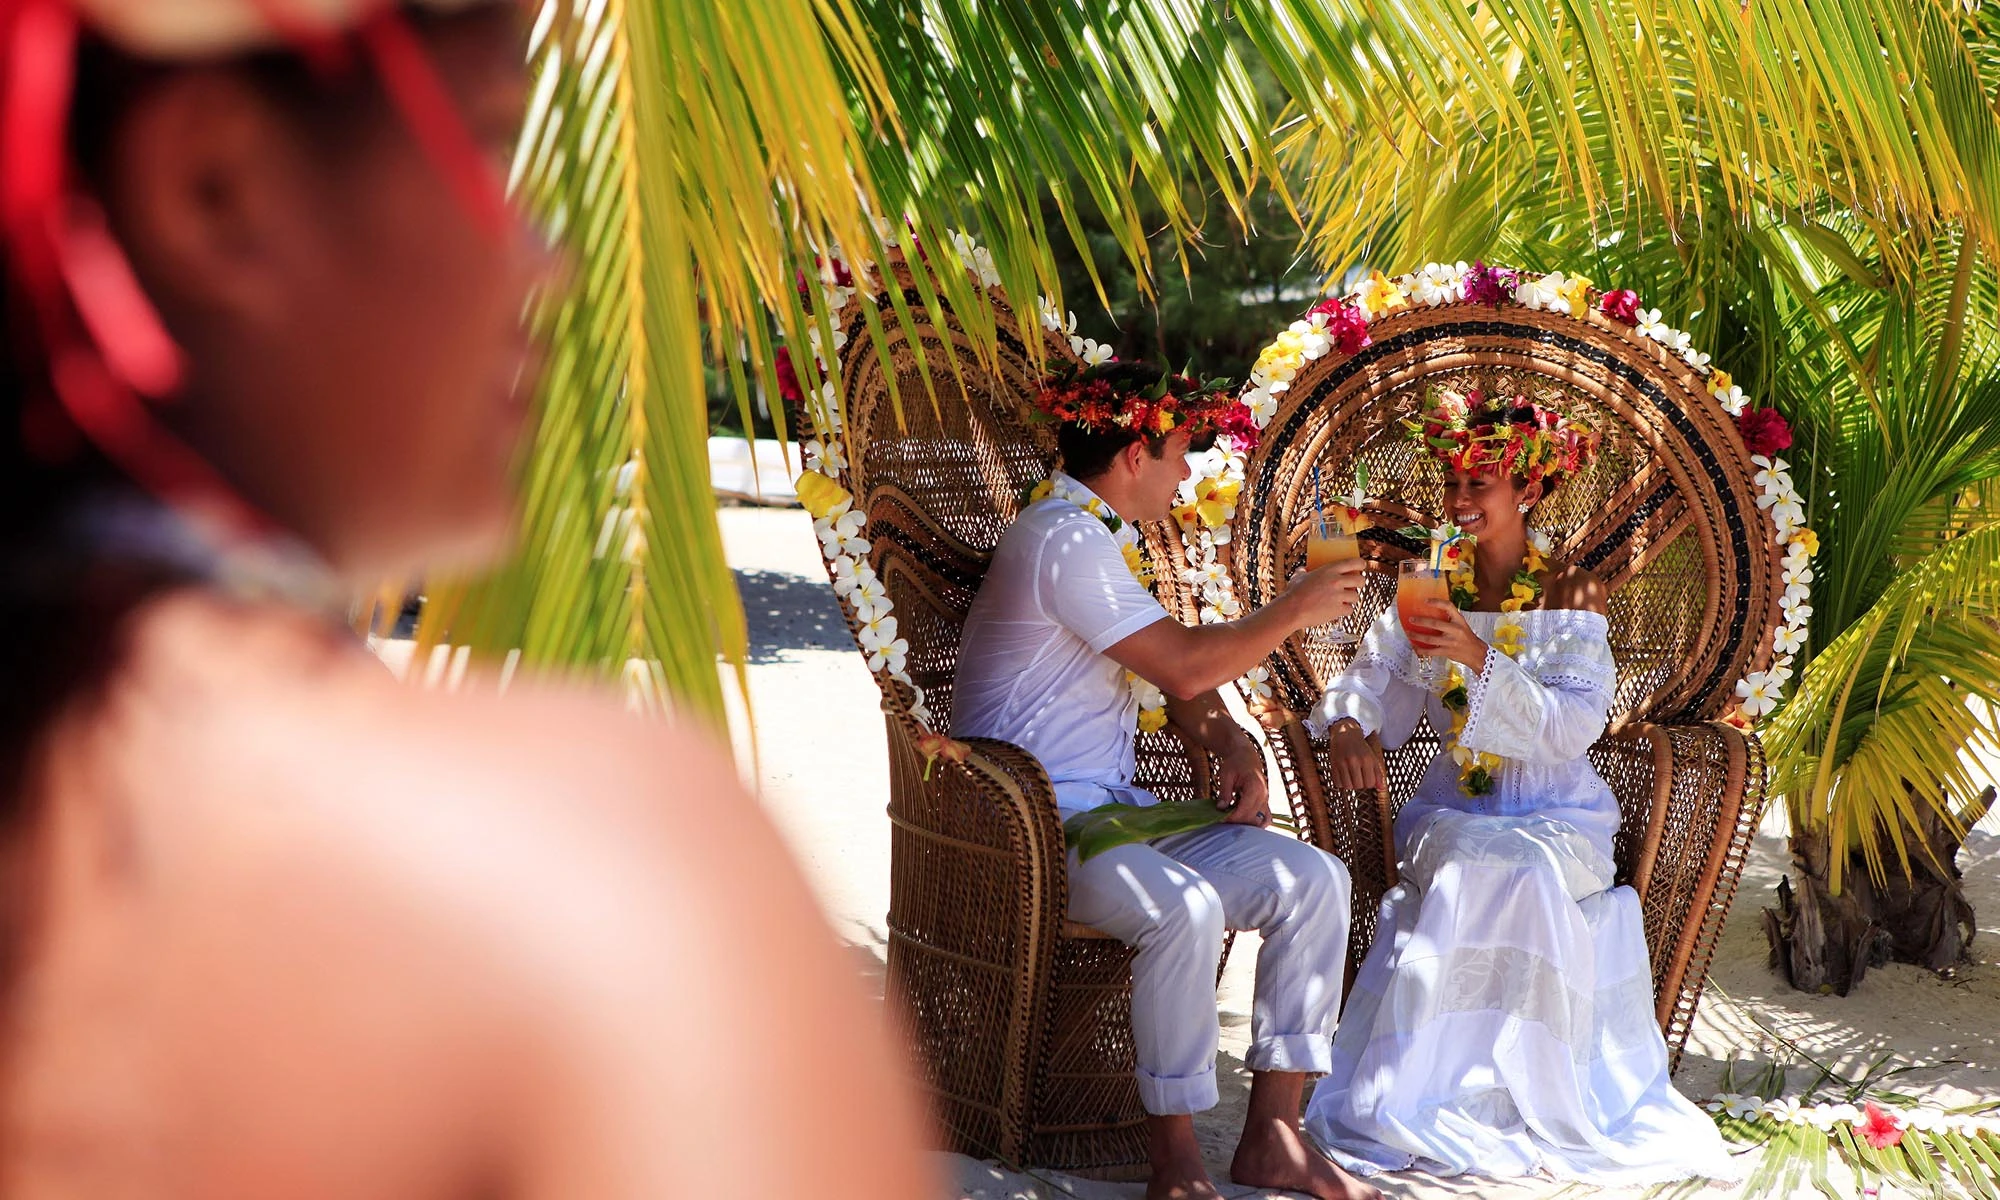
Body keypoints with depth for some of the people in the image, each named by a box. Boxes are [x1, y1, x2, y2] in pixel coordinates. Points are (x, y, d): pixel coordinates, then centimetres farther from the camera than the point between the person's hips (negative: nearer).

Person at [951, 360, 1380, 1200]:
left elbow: (1178, 667, 23)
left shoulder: (1103, 535, 18)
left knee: (1314, 880, -2)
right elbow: (1183, 666, -21)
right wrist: (1295, 611, -8)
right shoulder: (1064, 539, -15)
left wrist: (1231, 746, 4)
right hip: (1035, 826, -10)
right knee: (1183, 907, -36)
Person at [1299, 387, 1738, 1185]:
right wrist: (1347, 724, -21)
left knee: (1516, 872, -35)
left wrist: (1481, 659, -28)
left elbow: (1574, 727, -15)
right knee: (1466, 869, -32)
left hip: (1555, 813, -2)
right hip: (1453, 809, 2)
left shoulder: (1570, 594, -2)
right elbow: (1374, 677, 3)